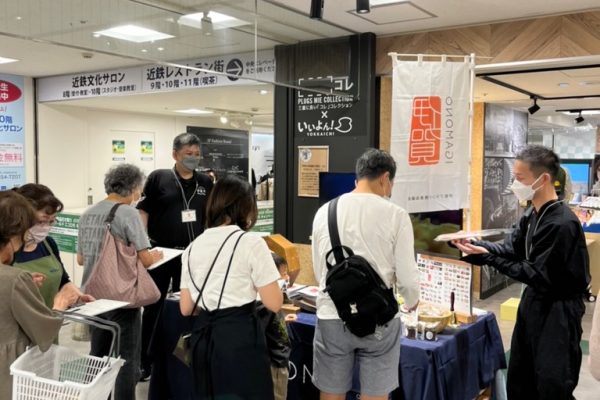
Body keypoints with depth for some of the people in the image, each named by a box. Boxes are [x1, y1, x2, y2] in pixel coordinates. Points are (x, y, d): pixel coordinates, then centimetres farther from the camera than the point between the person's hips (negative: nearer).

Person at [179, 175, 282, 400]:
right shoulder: (251, 243, -9)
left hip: (203, 337, 6)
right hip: (240, 335, -5)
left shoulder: (193, 247, 7)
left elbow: (186, 308, 8)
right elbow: (273, 303, -9)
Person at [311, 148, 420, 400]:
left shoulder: (324, 211, 1)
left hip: (332, 317, 2)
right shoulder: (395, 215, -8)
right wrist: (411, 303, 16)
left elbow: (318, 271, 9)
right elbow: (407, 277, -6)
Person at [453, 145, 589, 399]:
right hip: (534, 302, 9)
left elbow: (538, 276, -24)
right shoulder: (532, 215, 3)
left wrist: (489, 259, -23)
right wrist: (473, 245, -13)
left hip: (558, 313, -9)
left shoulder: (562, 224, -26)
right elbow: (510, 249, 3)